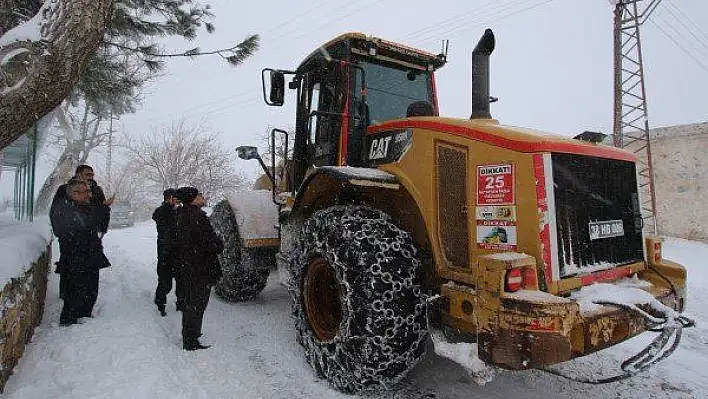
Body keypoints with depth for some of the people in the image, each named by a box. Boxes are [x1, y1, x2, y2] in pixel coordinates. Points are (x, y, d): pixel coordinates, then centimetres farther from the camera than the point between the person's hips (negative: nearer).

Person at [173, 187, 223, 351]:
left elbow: (175, 242, 17)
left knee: (189, 302, 22)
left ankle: (188, 336, 38)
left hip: (185, 268, 9)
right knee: (196, 305, 1)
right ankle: (191, 342, 10)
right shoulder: (198, 216, -21)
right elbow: (213, 244, -24)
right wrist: (220, 244, -3)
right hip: (201, 269, -9)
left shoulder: (180, 216, 8)